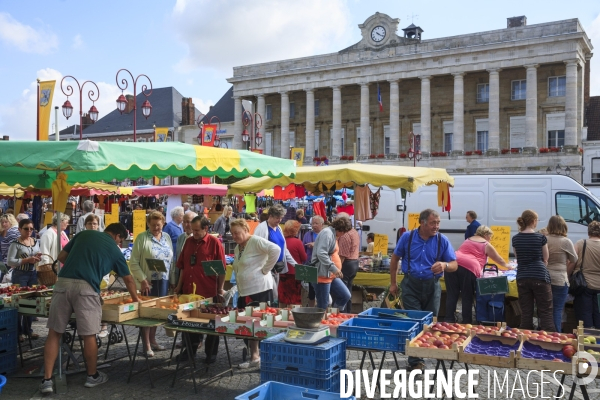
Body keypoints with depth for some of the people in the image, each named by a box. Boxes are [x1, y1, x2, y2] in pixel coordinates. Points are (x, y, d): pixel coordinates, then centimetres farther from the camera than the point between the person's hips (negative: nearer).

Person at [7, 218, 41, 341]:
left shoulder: (35, 242, 8)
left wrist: (38, 257, -3)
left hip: (33, 274, 6)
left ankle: (28, 330, 21)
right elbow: (9, 261, -16)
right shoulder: (16, 244, -11)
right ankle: (18, 332, 11)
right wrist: (27, 260, -22)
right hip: (20, 275, -6)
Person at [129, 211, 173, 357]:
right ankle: (147, 345, 10)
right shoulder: (142, 238, -6)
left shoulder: (167, 237, 10)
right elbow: (133, 262, -9)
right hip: (148, 282, -5)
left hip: (164, 281, 5)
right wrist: (143, 280, -15)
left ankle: (153, 340, 27)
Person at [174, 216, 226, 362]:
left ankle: (211, 353, 19)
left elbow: (222, 268, -6)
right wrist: (179, 285, 13)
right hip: (189, 290, 5)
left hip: (208, 292, -5)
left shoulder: (215, 243, -7)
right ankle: (191, 349, 30)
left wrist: (220, 289, -5)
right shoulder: (189, 242, 8)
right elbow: (182, 265, 15)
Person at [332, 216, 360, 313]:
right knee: (348, 289, 16)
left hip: (347, 264, -10)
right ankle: (348, 311, 22)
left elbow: (342, 256, -22)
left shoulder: (345, 237, -19)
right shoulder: (354, 231, 10)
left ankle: (342, 312, -5)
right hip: (355, 262, 10)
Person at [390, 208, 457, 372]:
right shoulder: (407, 237, -5)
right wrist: (393, 283, 6)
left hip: (432, 286, 1)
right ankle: (415, 361, 6)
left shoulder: (442, 240, -5)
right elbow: (395, 259, 6)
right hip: (411, 285, -1)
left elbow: (454, 265, -3)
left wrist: (444, 265, -28)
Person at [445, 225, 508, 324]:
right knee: (467, 297, 5)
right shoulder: (486, 245, 17)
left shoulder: (468, 240, 31)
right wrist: (506, 266, 52)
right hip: (469, 268, -5)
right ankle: (467, 323, 9)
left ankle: (449, 321, 5)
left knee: (451, 295, 6)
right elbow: (499, 260, 30)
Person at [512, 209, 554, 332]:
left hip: (522, 278, 3)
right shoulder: (541, 237, -4)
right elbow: (545, 259, 5)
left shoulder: (515, 238, 4)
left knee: (526, 312, 8)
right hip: (539, 277, -3)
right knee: (545, 312, 3)